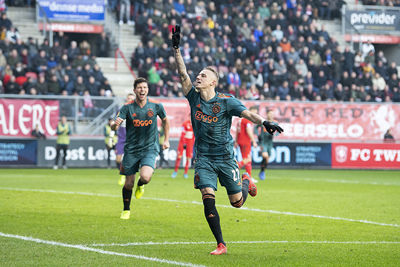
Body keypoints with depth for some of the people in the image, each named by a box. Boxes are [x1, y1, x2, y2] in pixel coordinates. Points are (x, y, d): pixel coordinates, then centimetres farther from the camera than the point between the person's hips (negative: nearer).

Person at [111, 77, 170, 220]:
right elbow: (113, 127, -14)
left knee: (145, 177, -25)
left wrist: (166, 140, 12)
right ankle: (126, 210, 30)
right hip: (131, 150, 1)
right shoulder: (127, 108, -6)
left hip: (150, 149, -1)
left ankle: (140, 185, 14)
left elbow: (165, 120, 17)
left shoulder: (156, 106, -3)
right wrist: (115, 124, -38)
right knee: (129, 184, 4)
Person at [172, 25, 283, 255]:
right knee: (208, 200, -14)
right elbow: (183, 73, -2)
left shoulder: (226, 101, -9)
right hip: (203, 157, 2)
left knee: (237, 202, 4)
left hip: (225, 156, -2)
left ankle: (246, 182, 41)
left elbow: (247, 113, -20)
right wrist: (176, 48, -9)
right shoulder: (194, 98, 0)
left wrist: (265, 122, -38)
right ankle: (221, 245, -6)